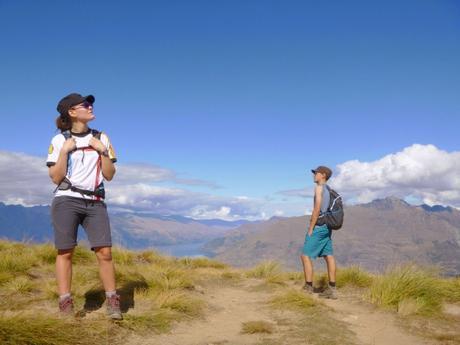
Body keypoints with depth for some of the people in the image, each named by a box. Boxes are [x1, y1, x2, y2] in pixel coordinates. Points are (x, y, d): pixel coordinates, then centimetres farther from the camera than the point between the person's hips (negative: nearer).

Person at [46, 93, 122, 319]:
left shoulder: (101, 138, 12)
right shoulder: (59, 140, 5)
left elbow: (109, 175, 9)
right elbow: (56, 178, -2)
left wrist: (102, 151, -4)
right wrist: (64, 150, -10)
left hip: (94, 203, 2)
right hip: (66, 201, -2)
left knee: (104, 252, -7)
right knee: (65, 252, -2)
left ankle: (112, 302, -1)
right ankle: (65, 304, 6)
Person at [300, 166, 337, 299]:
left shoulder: (319, 188, -11)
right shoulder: (329, 190, 16)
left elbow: (317, 210, -18)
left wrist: (310, 229, -15)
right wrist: (327, 227, 19)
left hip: (318, 226, -9)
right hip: (327, 227, 9)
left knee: (306, 256, -5)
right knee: (329, 256, 6)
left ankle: (308, 288, -4)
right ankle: (332, 289, 7)